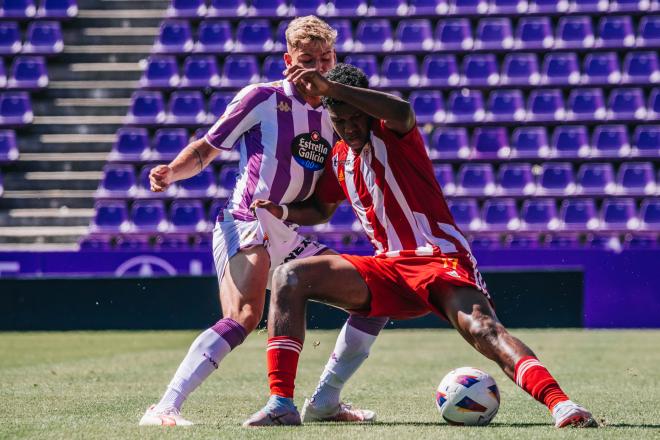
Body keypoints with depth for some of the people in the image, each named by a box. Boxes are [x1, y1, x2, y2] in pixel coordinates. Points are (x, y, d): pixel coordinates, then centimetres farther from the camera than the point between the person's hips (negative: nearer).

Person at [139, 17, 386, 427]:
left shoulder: (332, 119, 16)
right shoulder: (262, 98, -2)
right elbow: (205, 151, 2)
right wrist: (171, 172, -17)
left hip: (289, 238, 7)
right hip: (246, 226, -7)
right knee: (245, 316, -32)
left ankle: (326, 401, 14)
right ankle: (164, 409, -38)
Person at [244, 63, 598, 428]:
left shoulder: (390, 134, -6)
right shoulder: (339, 159, 14)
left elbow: (402, 112, -34)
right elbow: (320, 211, 32)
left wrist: (330, 87, -35)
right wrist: (282, 211, 9)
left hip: (441, 259, -7)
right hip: (388, 268, 7)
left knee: (483, 329, -35)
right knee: (289, 277, -8)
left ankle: (560, 403, -48)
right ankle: (281, 401, -12)